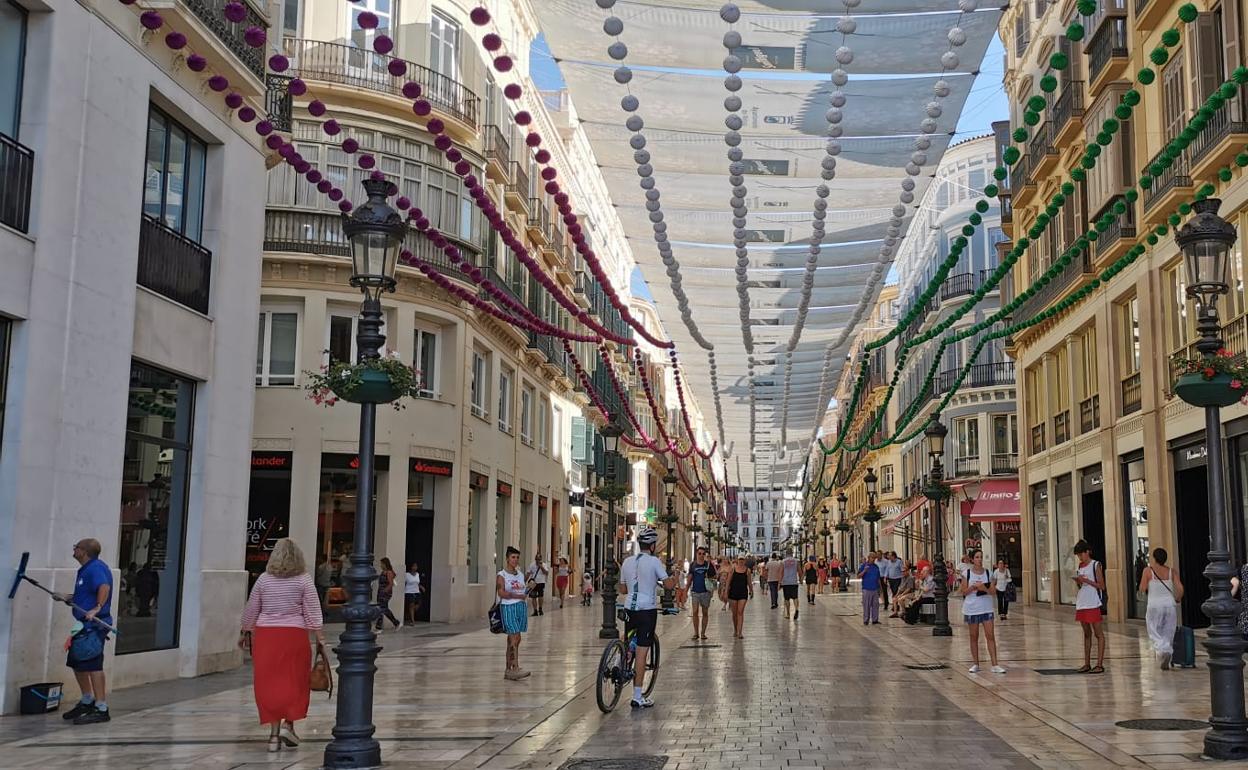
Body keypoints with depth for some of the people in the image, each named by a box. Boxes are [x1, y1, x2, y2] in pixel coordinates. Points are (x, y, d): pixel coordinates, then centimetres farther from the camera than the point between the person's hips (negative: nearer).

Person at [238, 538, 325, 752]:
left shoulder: (264, 579, 5)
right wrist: (320, 638, 0)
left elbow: (251, 611, 10)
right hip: (294, 635, -2)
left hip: (265, 634, 2)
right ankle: (288, 724, 0)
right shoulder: (304, 580, -2)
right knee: (294, 682, 10)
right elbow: (313, 613, -5)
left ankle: (274, 733, 8)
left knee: (269, 682, 7)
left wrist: (244, 633, 23)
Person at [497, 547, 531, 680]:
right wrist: (517, 596, -21)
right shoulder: (502, 575, -6)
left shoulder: (521, 575, 13)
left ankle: (508, 670, 14)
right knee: (515, 638, -14)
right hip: (508, 608, -6)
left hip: (520, 607, 6)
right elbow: (501, 593, -17)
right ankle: (515, 668, -17)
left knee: (512, 640, 9)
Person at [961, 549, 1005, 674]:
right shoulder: (967, 573, -1)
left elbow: (993, 591, 2)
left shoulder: (988, 573, 4)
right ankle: (976, 664, 15)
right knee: (974, 637, 7)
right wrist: (974, 586, -17)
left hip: (986, 608, 1)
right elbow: (964, 592, -2)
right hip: (972, 609, -1)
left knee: (990, 636, -6)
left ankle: (995, 665, -6)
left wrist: (985, 588, -17)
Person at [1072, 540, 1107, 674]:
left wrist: (1086, 580, -17)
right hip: (1081, 603, 7)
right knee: (1086, 633, 11)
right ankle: (1087, 664, 15)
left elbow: (1101, 586, -9)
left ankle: (1100, 664, -4)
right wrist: (1077, 581, -1)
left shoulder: (1095, 565, -5)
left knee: (1098, 633, -4)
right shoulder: (1080, 566, 13)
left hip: (1093, 604, -7)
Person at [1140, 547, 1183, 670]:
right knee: (1168, 634, 12)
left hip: (1155, 605, -3)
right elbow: (1180, 589, -4)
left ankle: (1165, 651, -23)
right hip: (1170, 605, 3)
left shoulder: (1148, 571, -4)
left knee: (1155, 633, 4)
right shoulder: (1172, 571, 3)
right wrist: (1176, 600, 13)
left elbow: (1142, 589, -6)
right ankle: (1166, 662, 11)